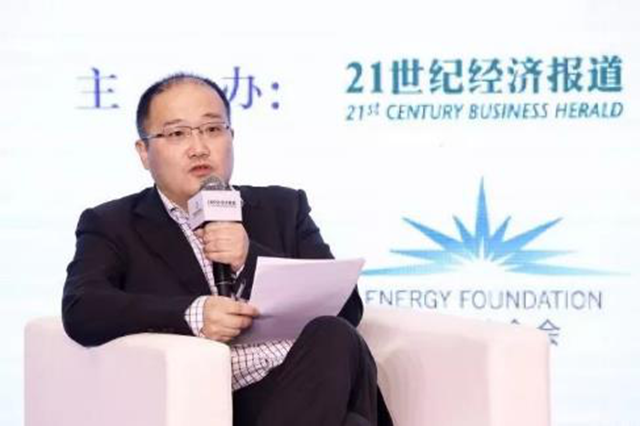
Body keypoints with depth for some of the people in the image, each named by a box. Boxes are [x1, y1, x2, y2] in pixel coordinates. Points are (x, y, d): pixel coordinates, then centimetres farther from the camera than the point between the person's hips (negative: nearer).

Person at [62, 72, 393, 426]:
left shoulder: (283, 208, 21)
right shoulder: (112, 226, 13)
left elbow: (345, 307, 10)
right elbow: (80, 311, -6)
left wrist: (251, 260, -4)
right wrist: (193, 314, -20)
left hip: (314, 389, 5)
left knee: (334, 337, -31)